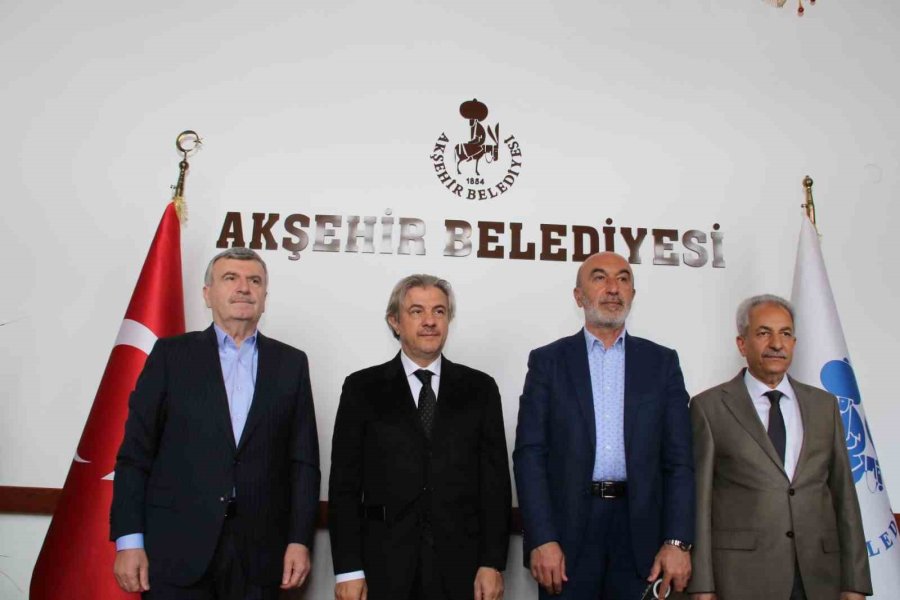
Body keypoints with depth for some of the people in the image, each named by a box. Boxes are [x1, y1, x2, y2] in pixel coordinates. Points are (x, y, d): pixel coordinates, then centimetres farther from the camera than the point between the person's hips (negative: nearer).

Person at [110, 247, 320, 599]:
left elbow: (303, 460, 5)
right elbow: (135, 453, 1)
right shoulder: (171, 354, 4)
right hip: (177, 549, -1)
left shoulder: (290, 363, 7)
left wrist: (300, 540, -1)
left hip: (259, 552, 2)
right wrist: (128, 540, -5)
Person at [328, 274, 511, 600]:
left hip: (461, 567, 1)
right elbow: (345, 483, -1)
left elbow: (495, 481, 2)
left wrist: (492, 563, -4)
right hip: (384, 566, -1)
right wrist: (349, 568, -6)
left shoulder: (480, 388, 4)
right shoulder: (362, 388, 1)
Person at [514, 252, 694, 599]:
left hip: (641, 531, 1)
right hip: (567, 531, -1)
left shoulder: (662, 362, 7)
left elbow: (678, 460, 3)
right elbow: (530, 455, -3)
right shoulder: (548, 361, 2)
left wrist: (678, 541, -5)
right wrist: (541, 540, -11)